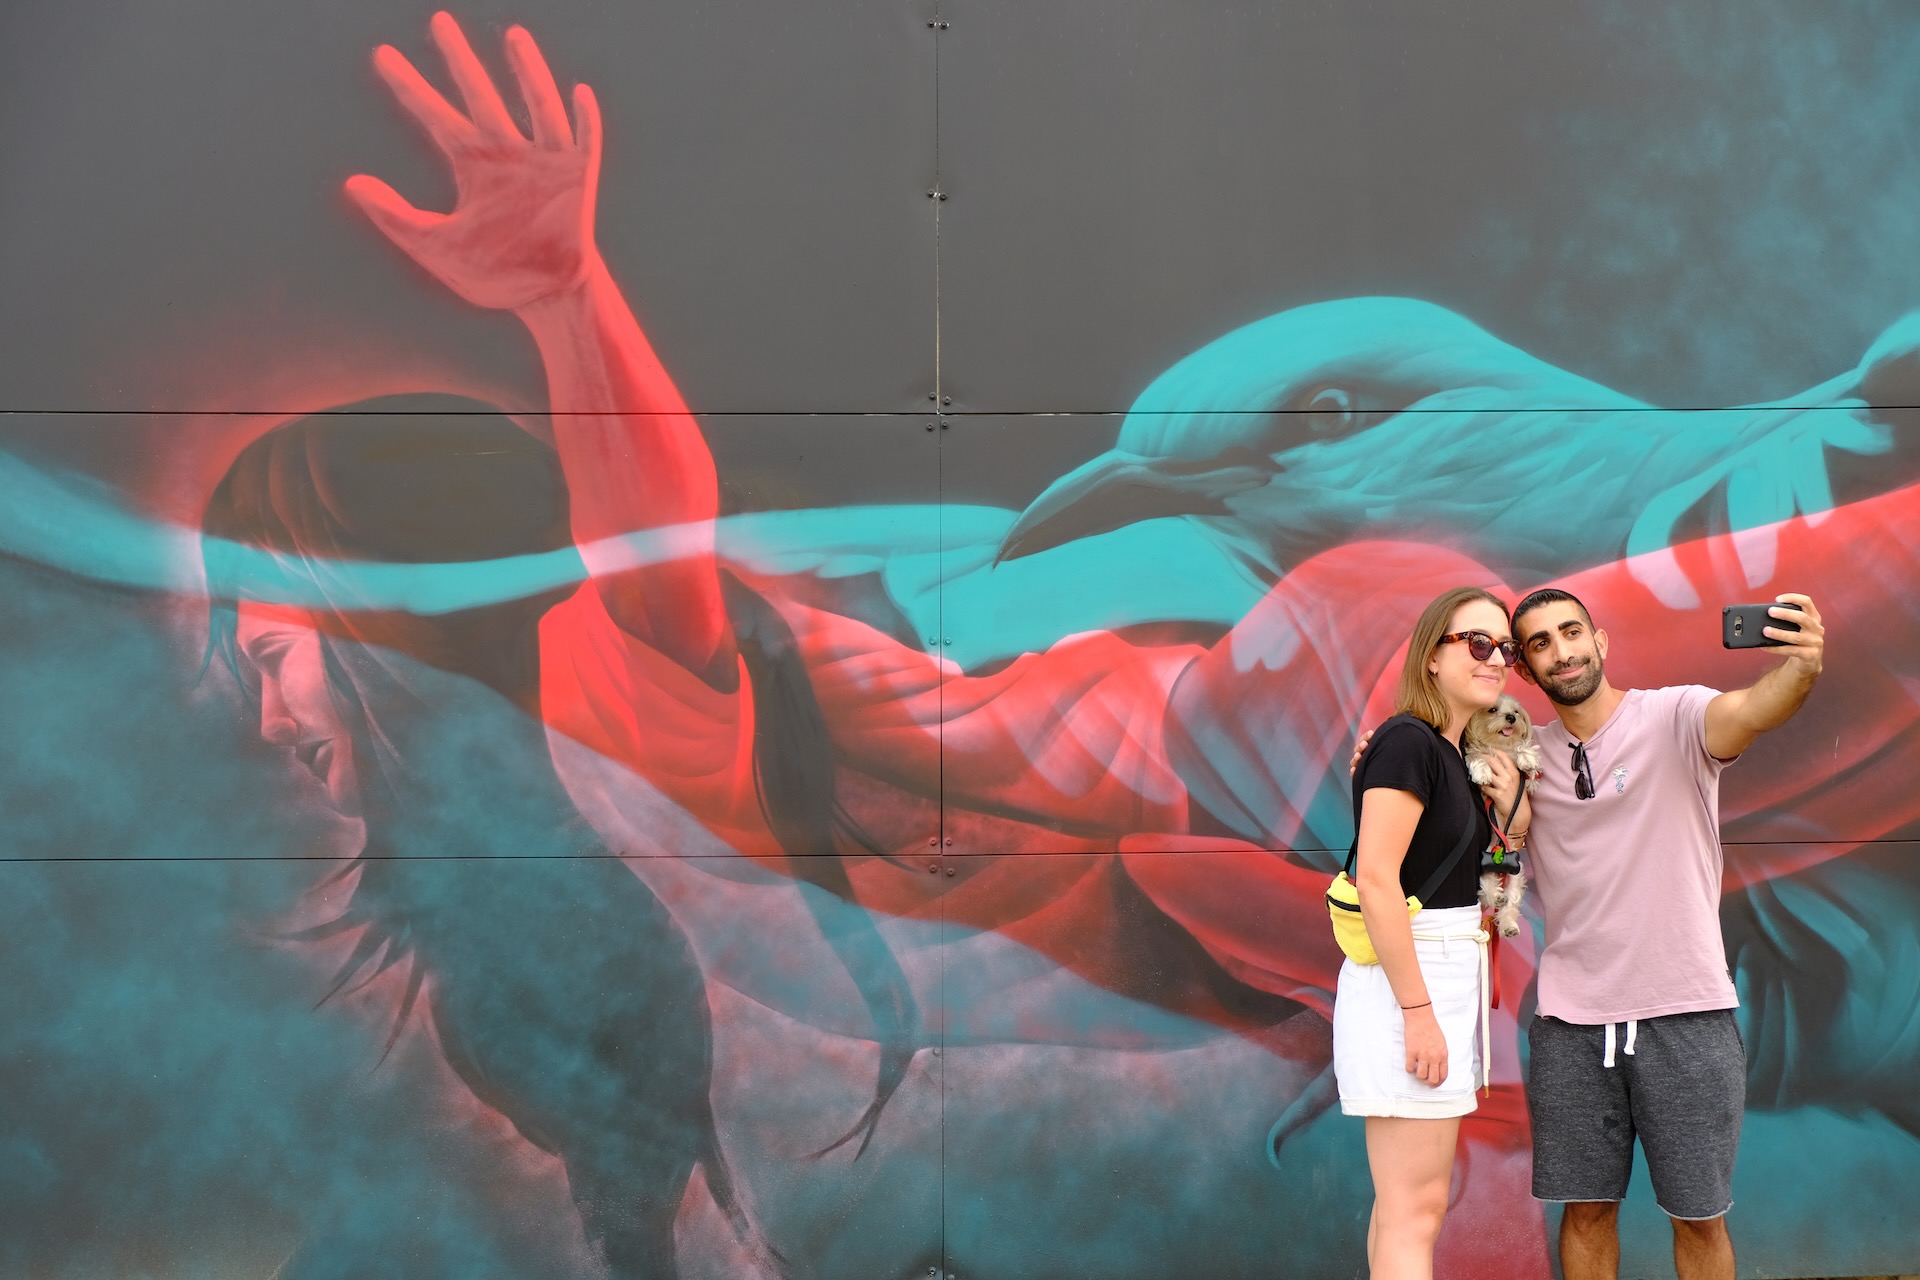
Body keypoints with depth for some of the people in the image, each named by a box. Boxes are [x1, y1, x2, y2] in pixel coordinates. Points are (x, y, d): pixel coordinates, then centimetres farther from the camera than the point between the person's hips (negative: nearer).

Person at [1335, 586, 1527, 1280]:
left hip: (1447, 978, 10)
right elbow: (1376, 878, -21)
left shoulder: (1454, 755, 15)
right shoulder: (1408, 740, -12)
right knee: (1415, 1209, -10)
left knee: (1406, 1201, 13)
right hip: (1408, 980, -10)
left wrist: (1510, 809, 5)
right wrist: (1416, 1011, -23)